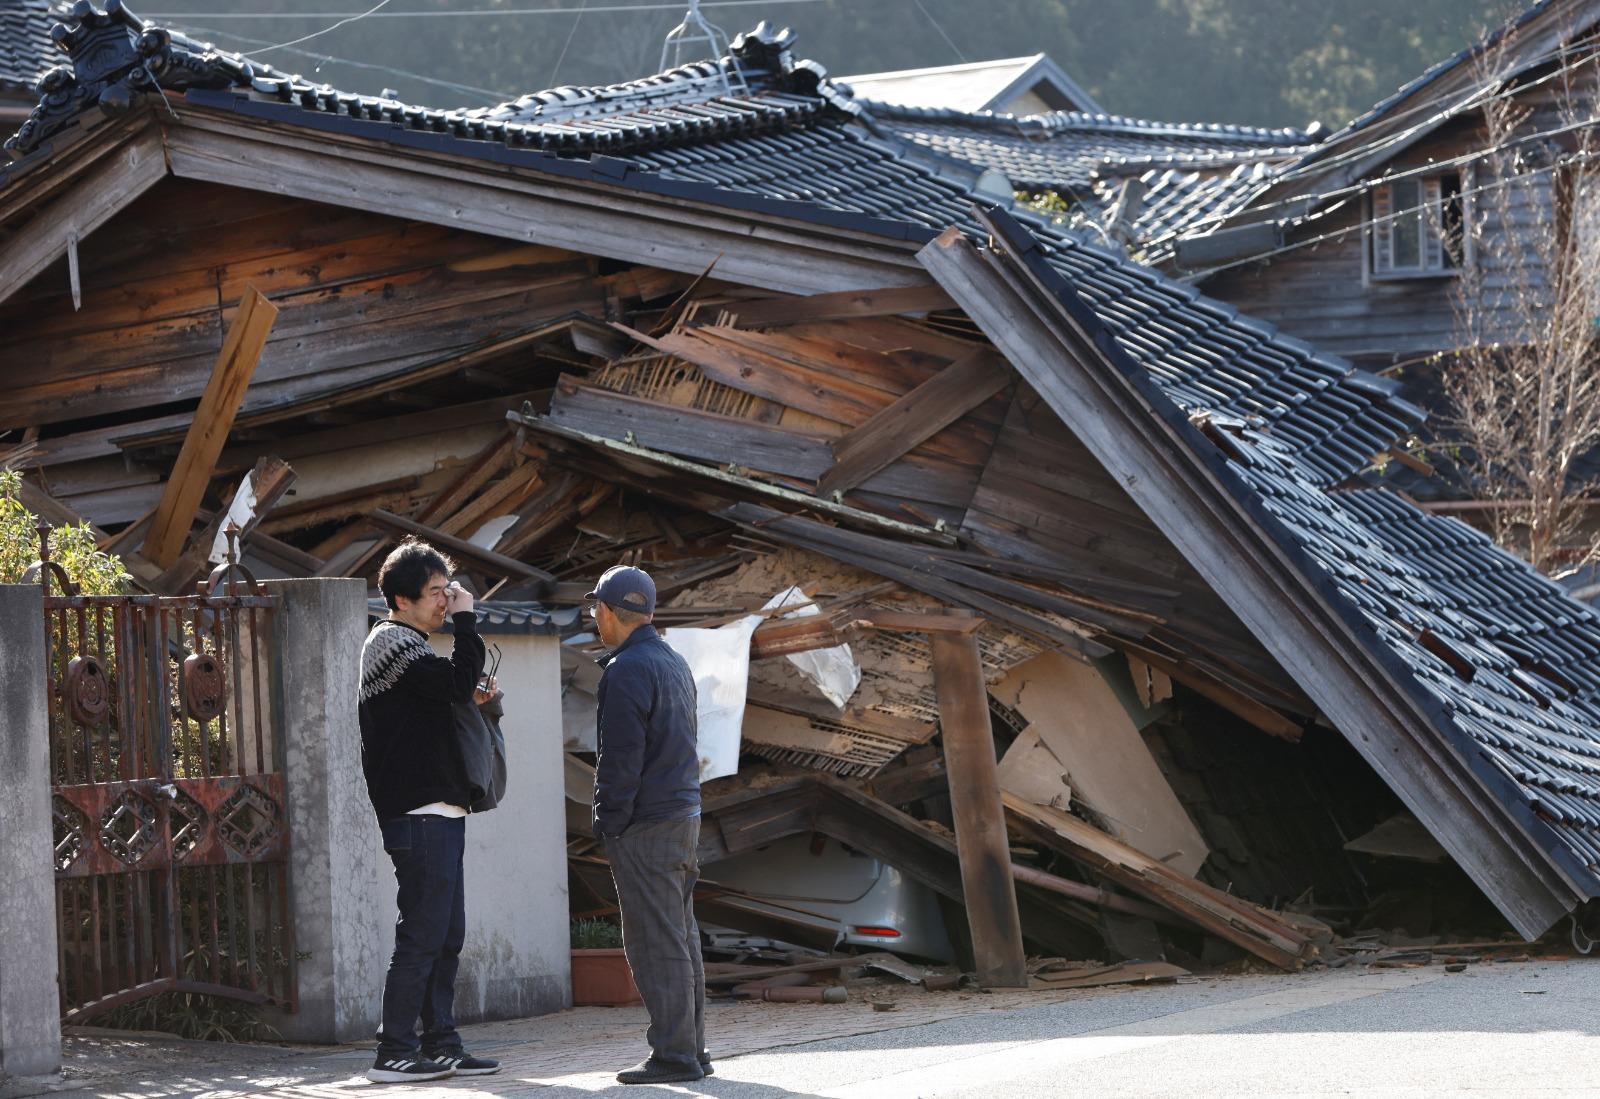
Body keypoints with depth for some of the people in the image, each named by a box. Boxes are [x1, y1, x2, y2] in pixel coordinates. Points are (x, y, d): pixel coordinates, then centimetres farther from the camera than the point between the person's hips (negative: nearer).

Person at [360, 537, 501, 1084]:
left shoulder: (406, 645, 21)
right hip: (420, 816, -10)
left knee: (446, 936, 11)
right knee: (422, 936, -10)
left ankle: (439, 1044, 14)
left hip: (437, 814, 10)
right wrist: (466, 620, -12)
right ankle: (394, 1053, -7)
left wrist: (470, 699, 9)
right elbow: (458, 680, -23)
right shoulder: (393, 644, -11)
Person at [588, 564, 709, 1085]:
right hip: (685, 813, 9)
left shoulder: (627, 670, -13)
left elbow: (621, 757, -18)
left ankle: (673, 1055, -8)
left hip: (645, 826, -9)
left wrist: (610, 823, -11)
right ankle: (691, 1049, 15)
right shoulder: (674, 663, 16)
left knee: (656, 943, -7)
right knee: (682, 938, 12)